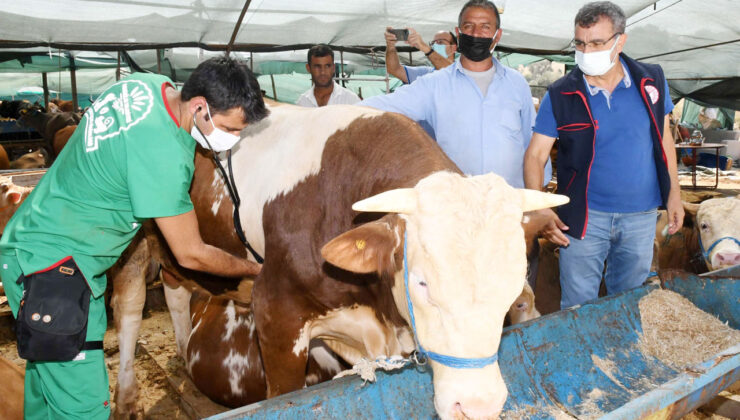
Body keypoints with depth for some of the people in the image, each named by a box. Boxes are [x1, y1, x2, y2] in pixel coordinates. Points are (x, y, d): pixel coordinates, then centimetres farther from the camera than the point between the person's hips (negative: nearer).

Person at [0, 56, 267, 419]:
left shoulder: (145, 83, -4)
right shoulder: (164, 155, -29)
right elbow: (191, 255, -18)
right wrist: (257, 269, -5)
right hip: (51, 263, -10)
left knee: (50, 369, 24)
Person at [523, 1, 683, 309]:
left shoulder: (652, 81, 0)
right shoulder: (560, 95, -9)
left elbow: (664, 138, 11)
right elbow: (535, 155, -8)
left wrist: (673, 195, 8)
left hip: (641, 215, 3)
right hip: (584, 215, -2)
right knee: (578, 305, 4)